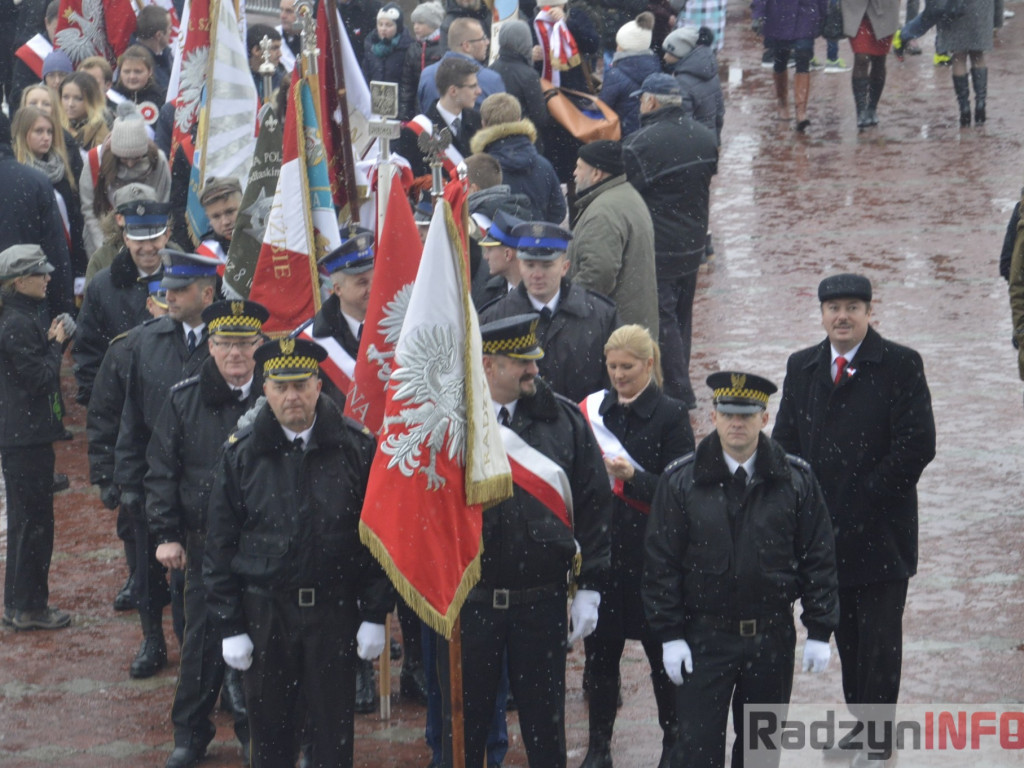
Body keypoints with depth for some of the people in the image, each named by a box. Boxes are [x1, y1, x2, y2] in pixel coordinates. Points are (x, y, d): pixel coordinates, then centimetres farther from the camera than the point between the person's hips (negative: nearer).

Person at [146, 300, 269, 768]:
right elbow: (161, 472, 6)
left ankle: (254, 730, 21)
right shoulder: (185, 400, 2)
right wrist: (165, 534, -1)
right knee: (203, 640, 5)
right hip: (205, 544, 1)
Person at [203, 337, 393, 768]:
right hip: (265, 614, 1)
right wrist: (229, 626, -1)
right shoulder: (241, 453, -2)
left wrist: (375, 615, -2)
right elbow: (220, 545, 2)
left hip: (334, 612, -1)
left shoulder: (356, 447, -3)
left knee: (333, 733, 7)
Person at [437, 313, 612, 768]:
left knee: (545, 728, 10)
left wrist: (589, 588, 0)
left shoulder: (564, 420, 1)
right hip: (466, 604, -1)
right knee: (463, 727, 8)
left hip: (541, 603, 1)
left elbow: (594, 506, 4)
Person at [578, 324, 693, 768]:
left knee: (661, 648, 4)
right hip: (600, 544, 4)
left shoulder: (671, 415, -4)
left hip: (651, 549, -4)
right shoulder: (594, 411, 9)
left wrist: (633, 476, -23)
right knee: (600, 647, 5)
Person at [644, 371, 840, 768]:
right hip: (703, 638, -1)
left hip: (772, 639, 2)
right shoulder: (680, 480, -4)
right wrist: (669, 635, -6)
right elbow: (661, 561, -2)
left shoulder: (796, 479, -1)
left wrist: (819, 631, -1)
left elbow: (818, 557, 2)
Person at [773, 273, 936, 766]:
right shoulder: (802, 367, 9)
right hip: (824, 525, 4)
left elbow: (918, 444, -12)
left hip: (881, 528, -4)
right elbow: (786, 440, 11)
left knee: (880, 639, 0)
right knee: (846, 633, 13)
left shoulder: (901, 366, -7)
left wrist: (867, 496, -15)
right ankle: (858, 722, 25)